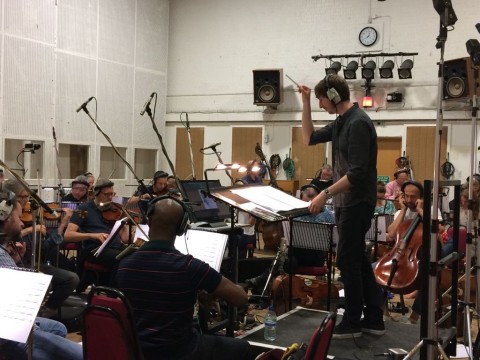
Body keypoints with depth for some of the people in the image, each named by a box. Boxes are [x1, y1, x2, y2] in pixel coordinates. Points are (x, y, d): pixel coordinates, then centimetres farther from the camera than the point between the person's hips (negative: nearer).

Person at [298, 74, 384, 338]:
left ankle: (352, 323, 11)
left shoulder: (358, 123, -19)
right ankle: (374, 319, 22)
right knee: (358, 260, 14)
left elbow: (357, 173, -25)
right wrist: (305, 104, 9)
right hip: (346, 202, 10)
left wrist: (325, 193, -25)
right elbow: (310, 138, 17)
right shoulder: (341, 122, 11)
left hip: (356, 203, -10)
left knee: (347, 261, -1)